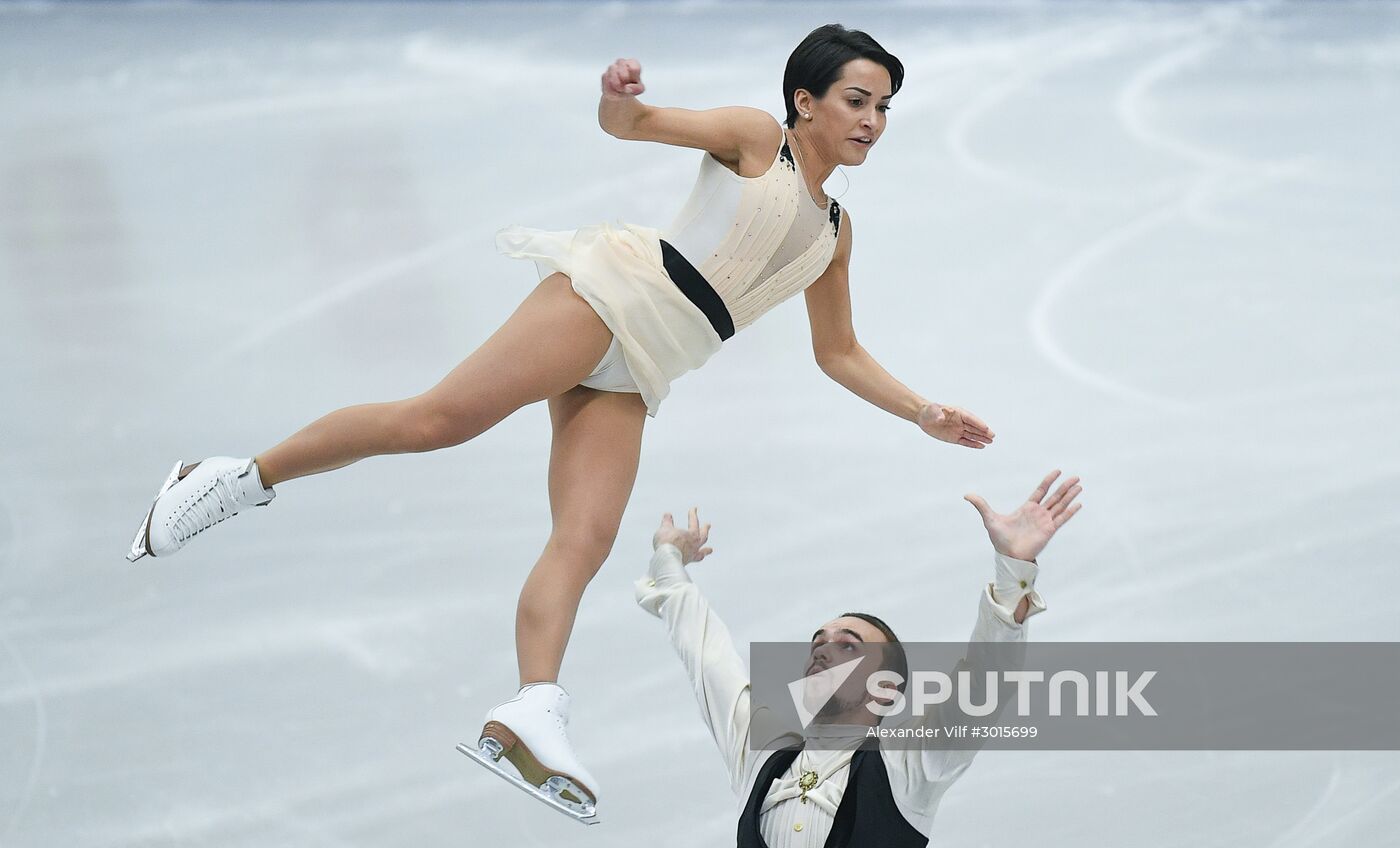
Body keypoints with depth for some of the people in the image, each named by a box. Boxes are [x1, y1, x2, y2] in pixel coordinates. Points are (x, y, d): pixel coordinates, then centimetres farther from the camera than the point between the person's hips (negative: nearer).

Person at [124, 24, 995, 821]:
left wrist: (926, 413, 23)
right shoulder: (756, 139, 5)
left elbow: (841, 354, 31)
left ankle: (532, 715, -31)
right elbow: (636, 121, -4)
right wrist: (620, 96, -28)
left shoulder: (834, 234, 24)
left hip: (633, 376, 6)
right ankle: (239, 478, -14)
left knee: (585, 542, -14)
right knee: (442, 415, -22)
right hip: (613, 294, -6)